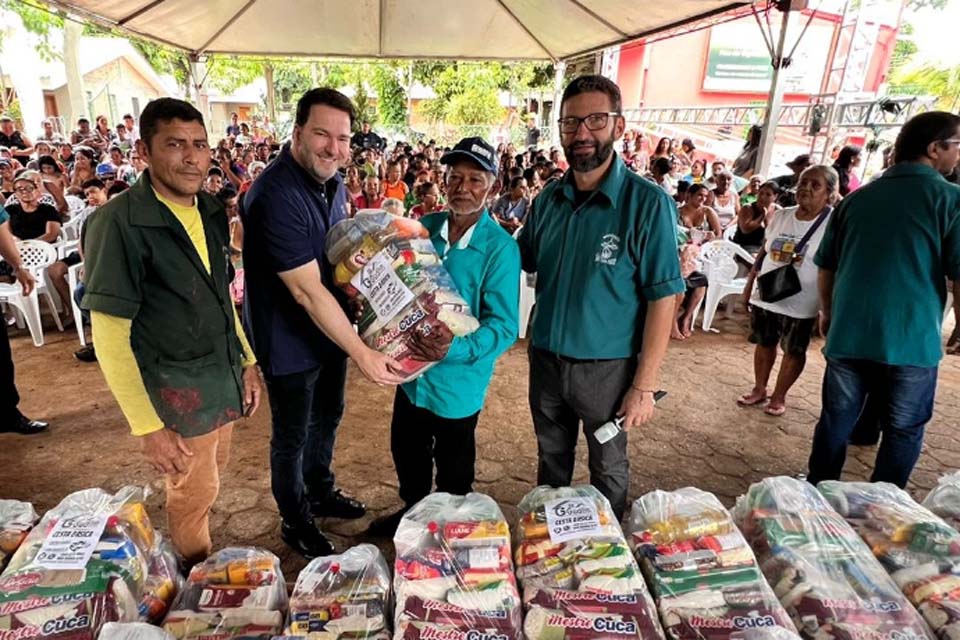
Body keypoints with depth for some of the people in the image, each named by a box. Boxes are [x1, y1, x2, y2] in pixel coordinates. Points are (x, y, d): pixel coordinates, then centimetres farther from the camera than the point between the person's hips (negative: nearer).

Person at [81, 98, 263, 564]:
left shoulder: (211, 212, 2)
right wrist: (148, 427, -17)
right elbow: (109, 337, -17)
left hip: (223, 377, 6)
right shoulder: (118, 223, -18)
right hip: (174, 391, -6)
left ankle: (206, 574, 45)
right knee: (195, 493, 11)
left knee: (211, 474, 21)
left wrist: (247, 361, 11)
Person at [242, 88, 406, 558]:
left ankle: (321, 494, 49)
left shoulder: (333, 183, 1)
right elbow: (307, 290, -29)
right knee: (292, 436, 12)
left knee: (327, 417, 24)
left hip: (330, 328, 8)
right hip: (289, 340, -8)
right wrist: (362, 352, -27)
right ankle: (295, 522, 36)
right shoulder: (275, 196, -27)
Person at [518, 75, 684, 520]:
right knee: (551, 462, 23)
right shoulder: (548, 198, 0)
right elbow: (520, 263, 11)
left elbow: (662, 299, -15)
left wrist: (644, 386, -16)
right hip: (546, 359, 4)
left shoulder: (647, 203, -15)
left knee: (608, 470, 18)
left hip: (606, 367, -4)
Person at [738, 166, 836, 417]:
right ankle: (759, 389, 30)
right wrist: (750, 282, 11)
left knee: (793, 351, 9)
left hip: (800, 304, -4)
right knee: (764, 344, 15)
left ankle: (779, 396, 25)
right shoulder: (781, 216, 4)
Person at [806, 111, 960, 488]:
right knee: (903, 431, 12)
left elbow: (826, 267, 13)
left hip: (849, 334, 4)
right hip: (910, 339, -4)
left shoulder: (856, 198, 8)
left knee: (836, 420, 14)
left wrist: (828, 312, 26)